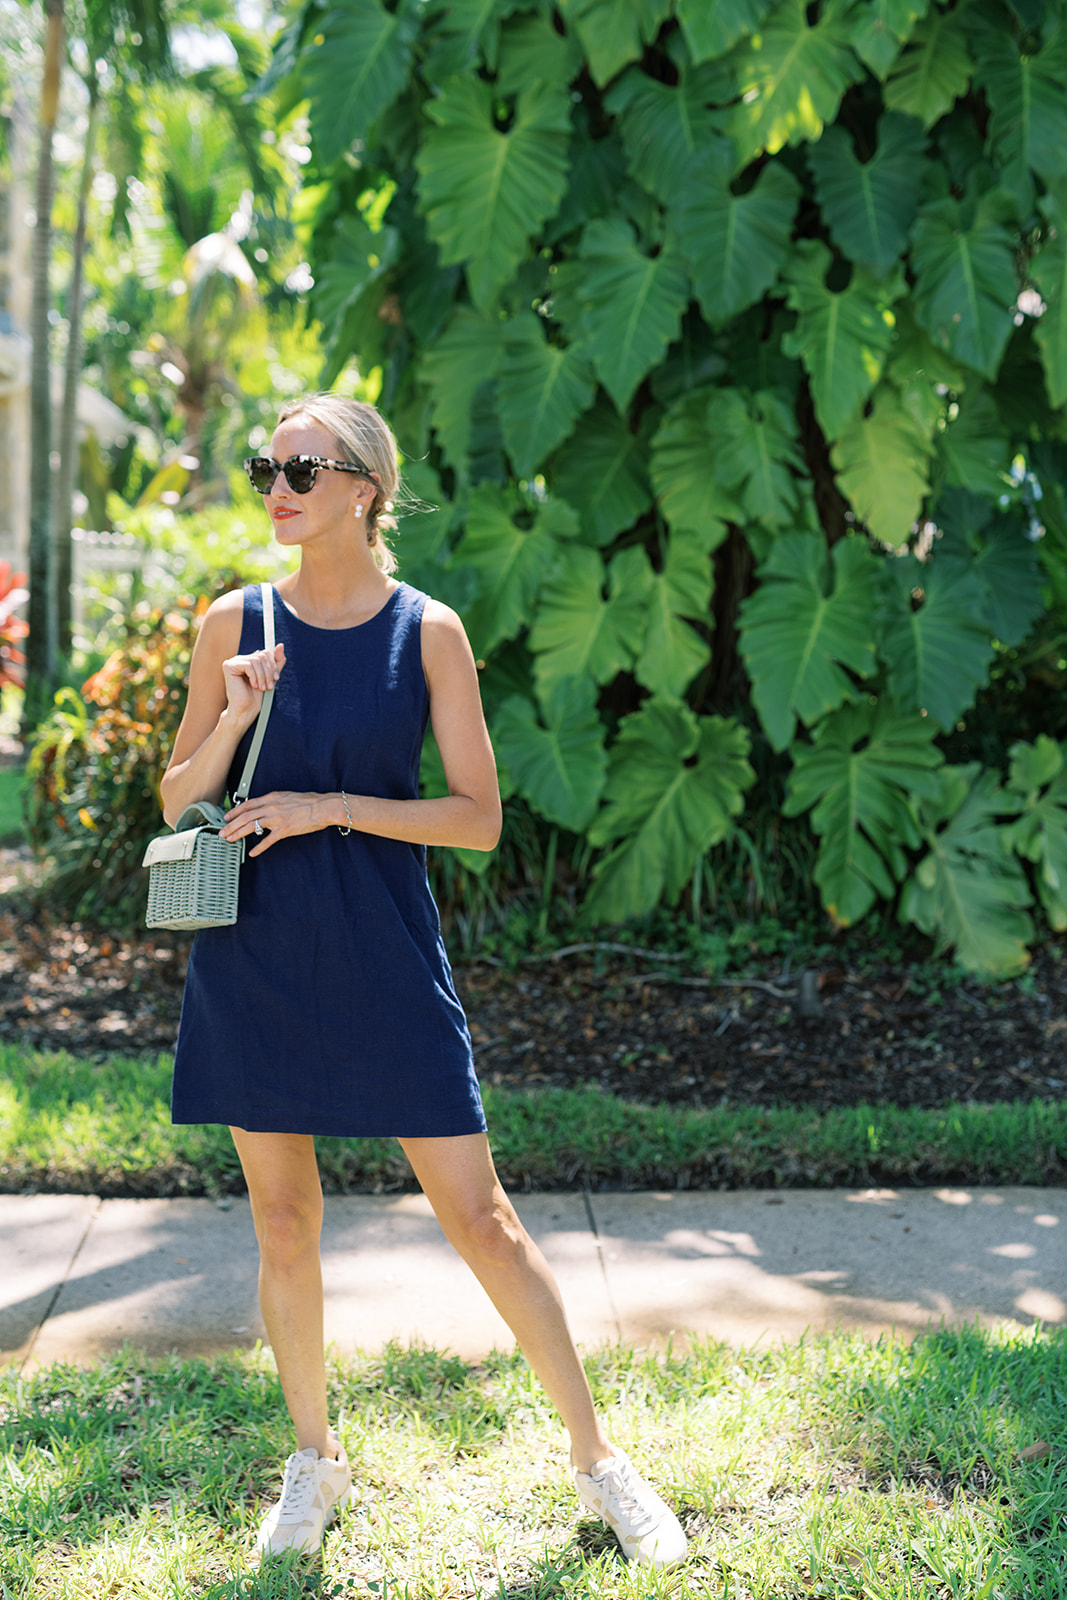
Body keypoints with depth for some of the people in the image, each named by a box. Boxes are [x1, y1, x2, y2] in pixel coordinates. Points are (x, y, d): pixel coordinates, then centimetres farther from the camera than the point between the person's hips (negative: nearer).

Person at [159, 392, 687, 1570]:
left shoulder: (428, 631, -3)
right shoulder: (235, 622, 2)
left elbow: (479, 818, -4)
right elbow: (178, 801, 6)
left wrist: (331, 807, -14)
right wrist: (234, 721, -13)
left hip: (385, 958, -2)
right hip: (255, 955, 2)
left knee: (481, 1216, 0)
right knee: (282, 1221, 11)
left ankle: (595, 1455, 16)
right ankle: (314, 1459, 31)